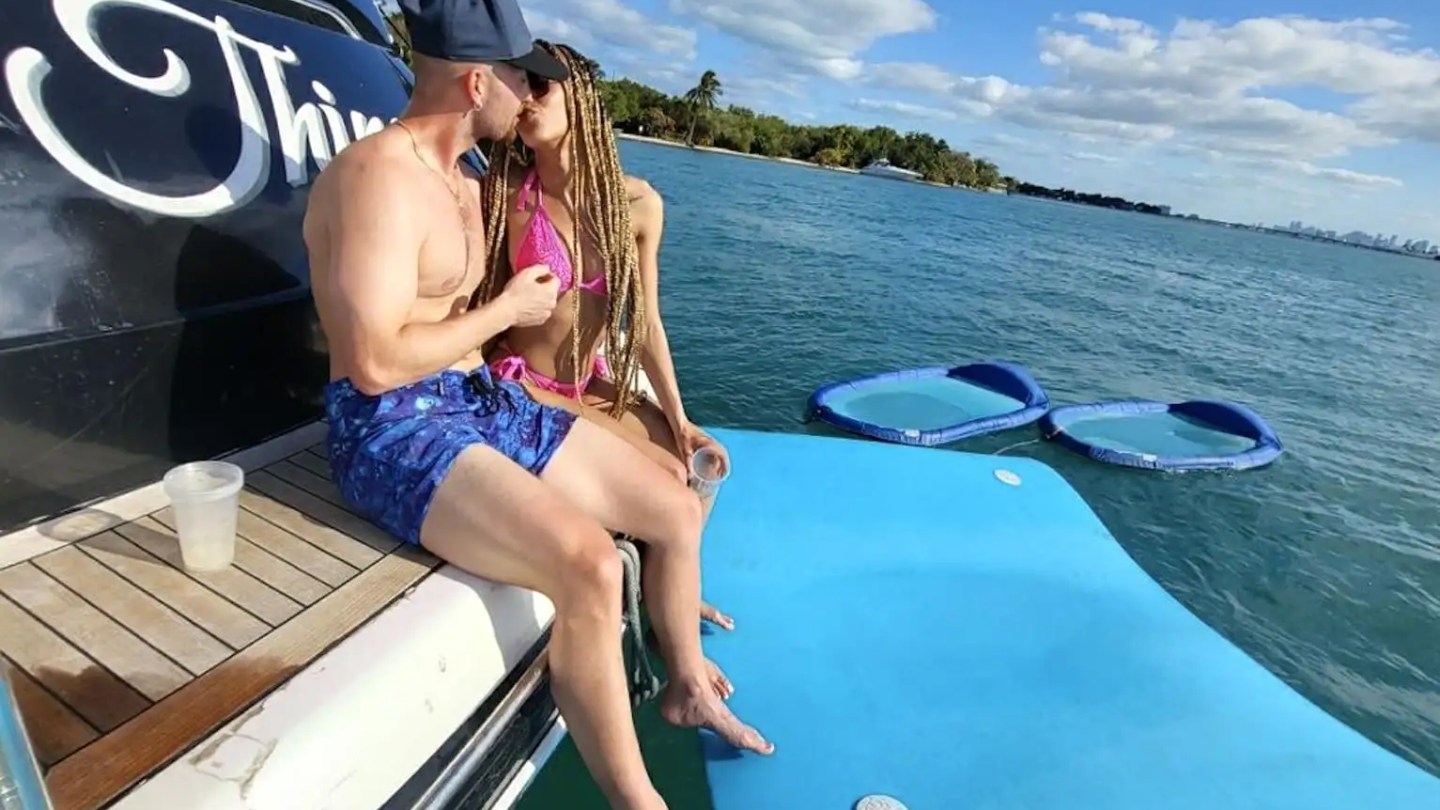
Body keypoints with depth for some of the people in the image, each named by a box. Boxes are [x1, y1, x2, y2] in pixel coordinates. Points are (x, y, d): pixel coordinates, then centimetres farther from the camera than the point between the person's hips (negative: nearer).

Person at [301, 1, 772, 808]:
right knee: (589, 564, -32)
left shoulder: (464, 181, 15)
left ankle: (689, 687, 27)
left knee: (678, 510, 4)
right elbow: (376, 364, -23)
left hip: (487, 401, 9)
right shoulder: (380, 178, -16)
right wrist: (508, 307, -14)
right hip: (395, 428, -9)